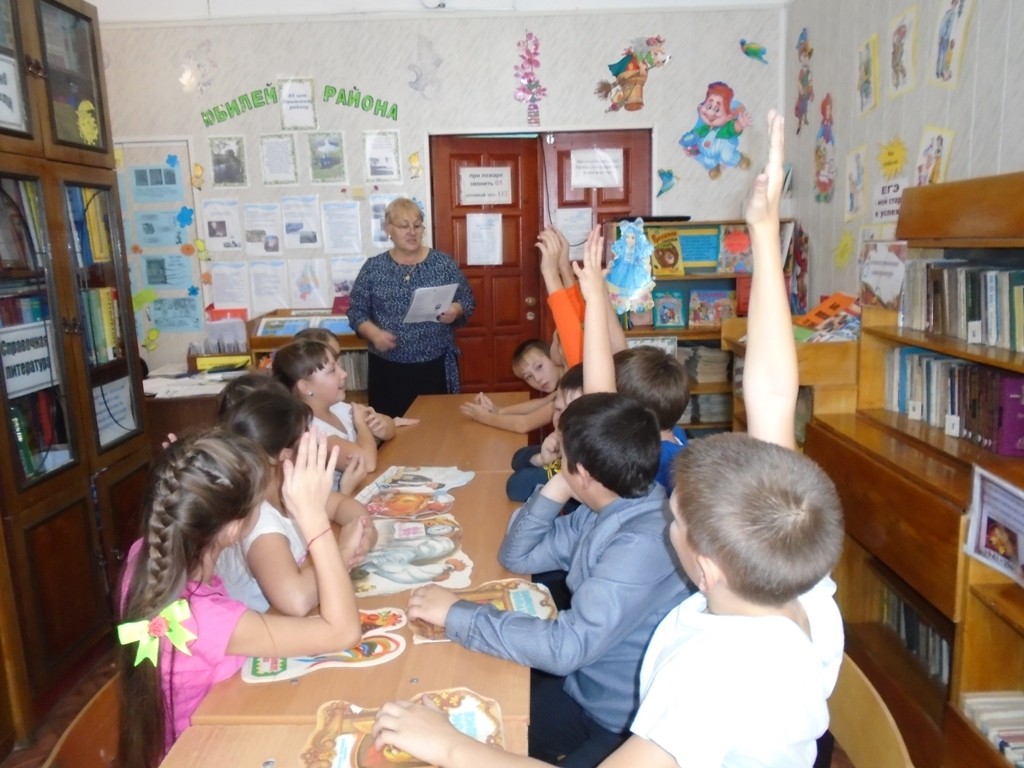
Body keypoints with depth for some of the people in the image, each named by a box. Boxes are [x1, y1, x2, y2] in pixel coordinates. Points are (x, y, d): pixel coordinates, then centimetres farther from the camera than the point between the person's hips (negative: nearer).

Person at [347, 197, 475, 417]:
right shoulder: (373, 267, 4)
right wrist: (374, 333, -13)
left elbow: (467, 302, 5)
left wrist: (456, 311, -16)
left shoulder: (443, 263, 3)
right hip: (388, 369, 0)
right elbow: (356, 311, 5)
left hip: (435, 367, 0)